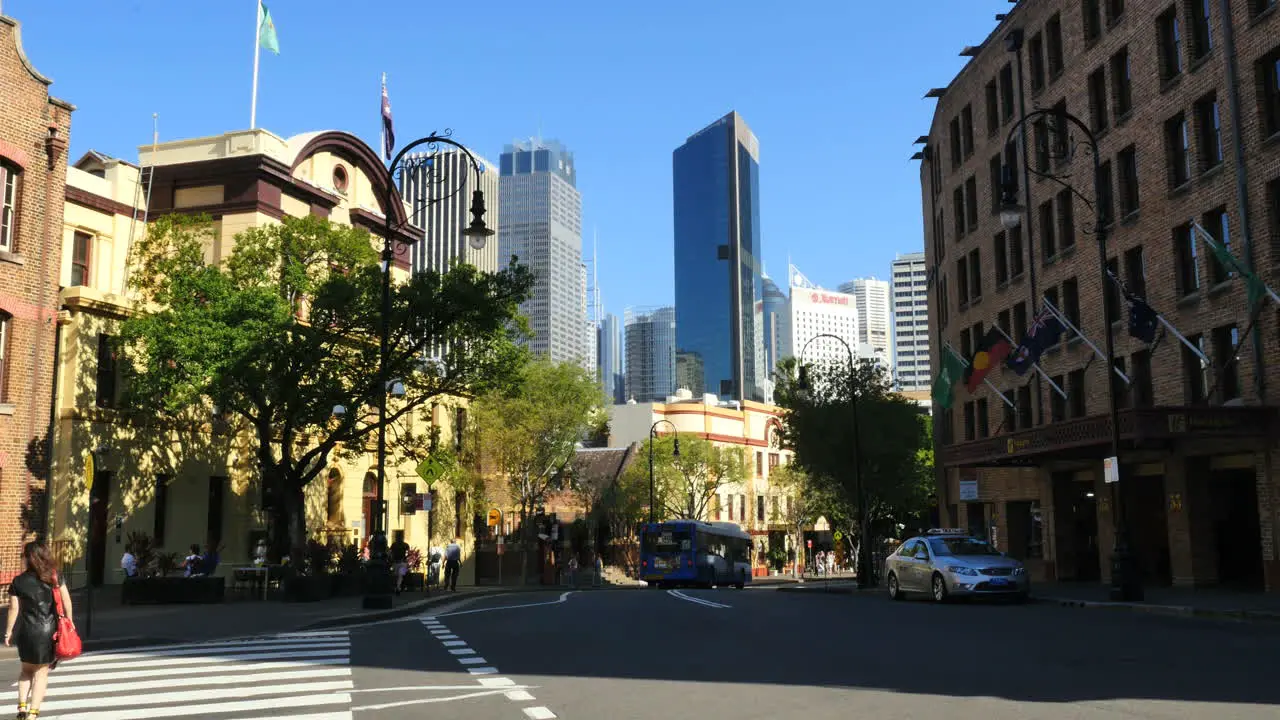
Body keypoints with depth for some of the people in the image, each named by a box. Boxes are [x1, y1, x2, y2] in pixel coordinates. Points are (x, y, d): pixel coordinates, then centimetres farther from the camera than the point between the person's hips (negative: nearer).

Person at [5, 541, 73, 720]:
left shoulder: (18, 581, -5)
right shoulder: (55, 576, -2)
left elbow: (13, 609, -4)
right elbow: (67, 601, 0)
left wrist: (8, 632, 6)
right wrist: (69, 622, 11)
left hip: (27, 632, 0)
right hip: (49, 631, 0)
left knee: (27, 669, 21)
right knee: (42, 672, 9)